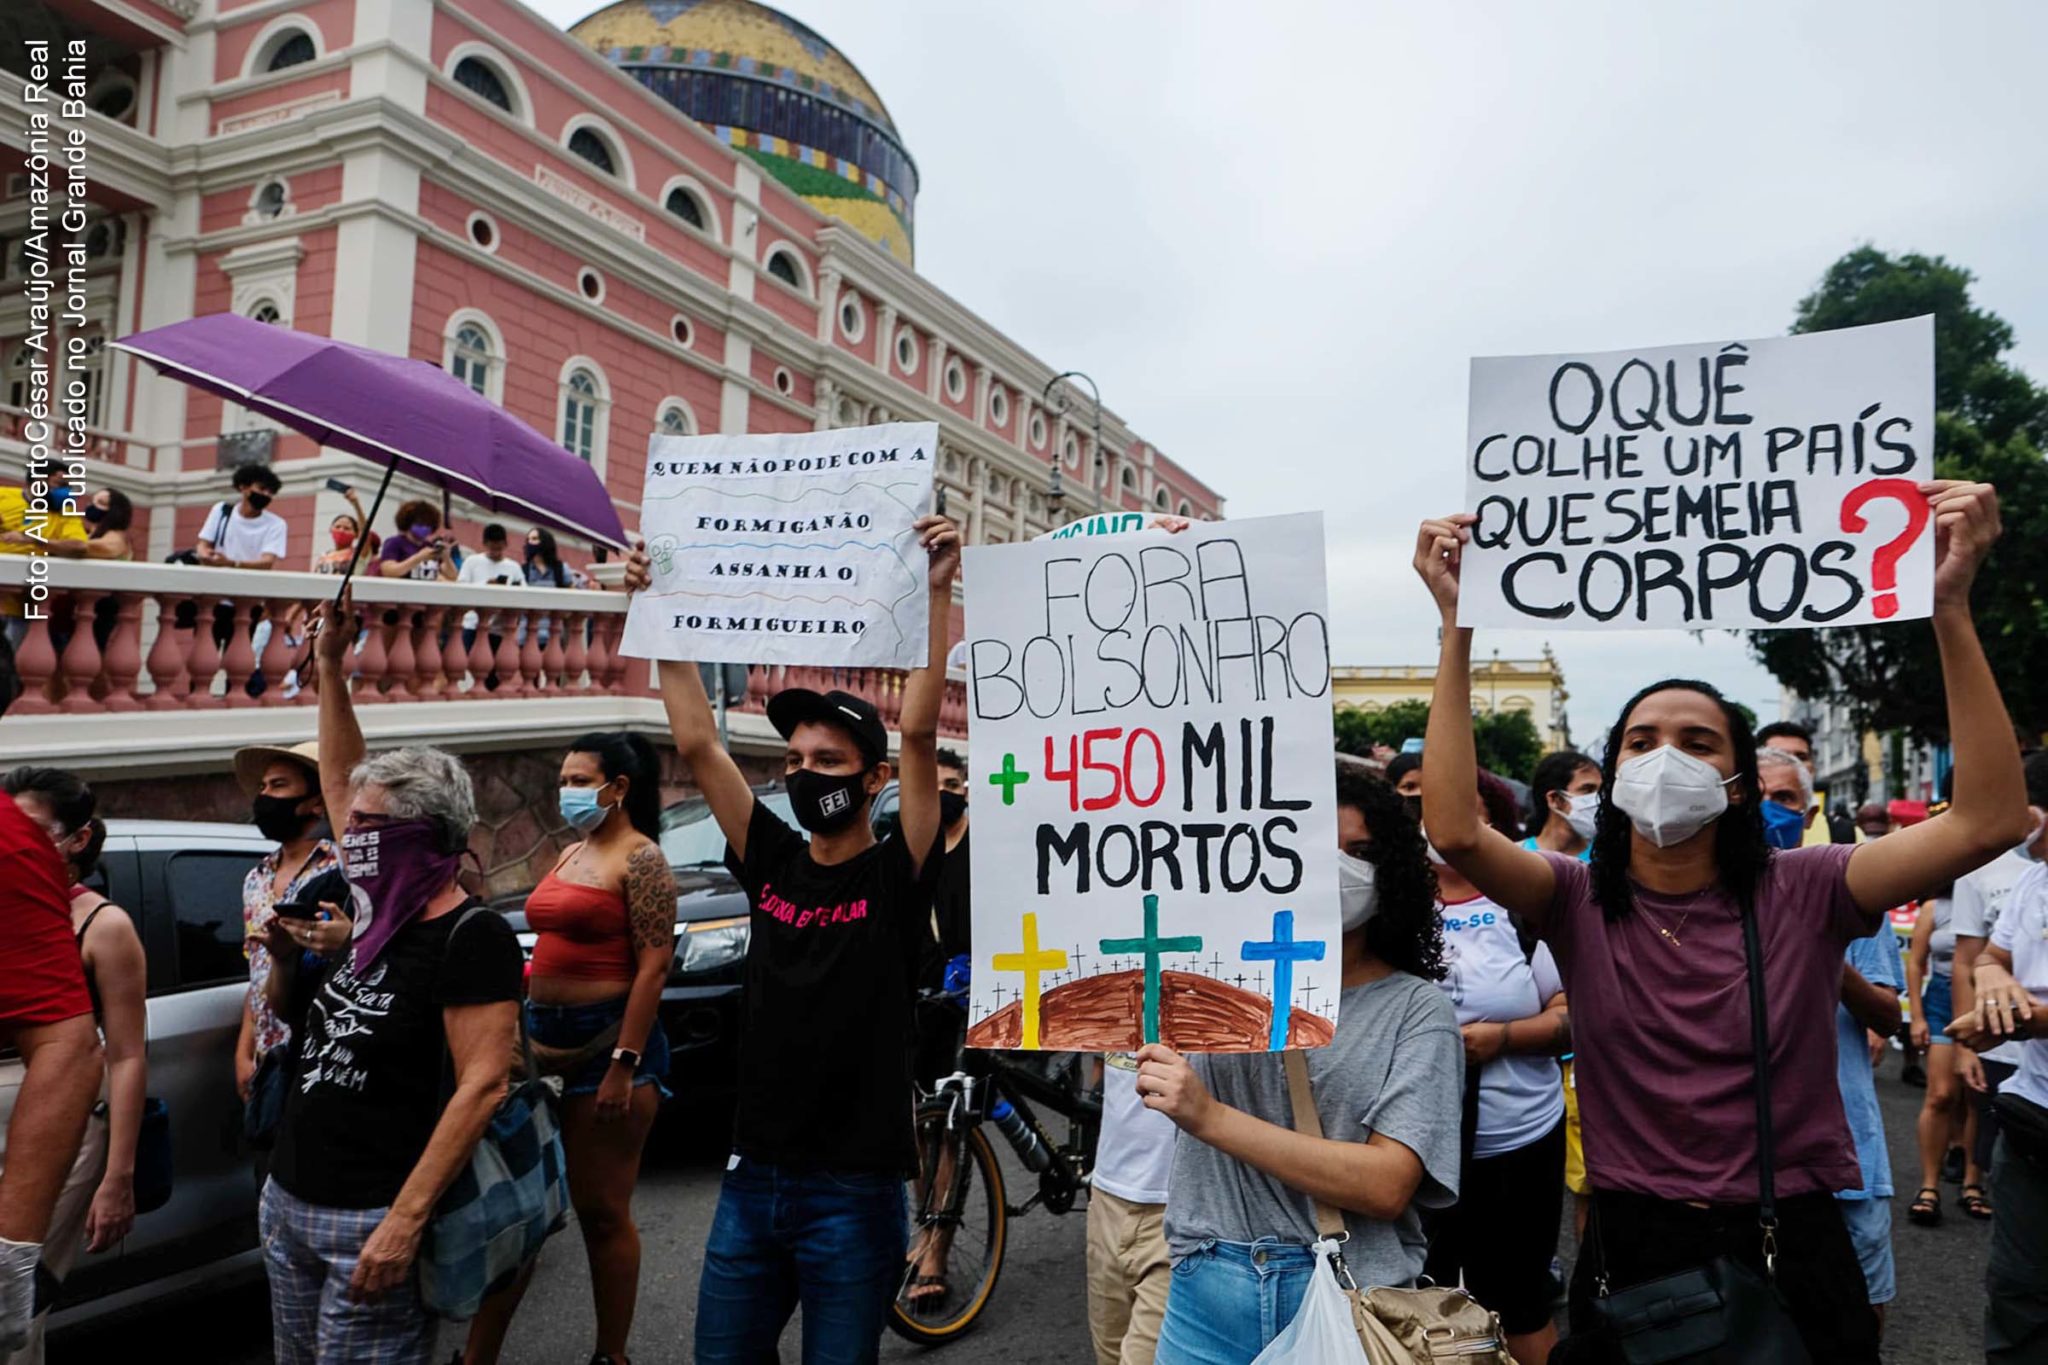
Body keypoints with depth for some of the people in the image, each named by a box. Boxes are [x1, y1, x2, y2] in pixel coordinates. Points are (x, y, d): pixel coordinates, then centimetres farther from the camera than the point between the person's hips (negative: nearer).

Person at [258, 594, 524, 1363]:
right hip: (287, 1203, 8)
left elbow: (483, 1086, -23)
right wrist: (330, 665, 10)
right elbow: (341, 780, 17)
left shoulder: (471, 937, -18)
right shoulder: (371, 912, 5)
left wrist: (405, 1222, -26)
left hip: (372, 1221, -8)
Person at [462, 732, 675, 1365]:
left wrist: (624, 1066, -22)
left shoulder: (640, 858, -10)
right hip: (543, 1034, 8)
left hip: (607, 1038, -8)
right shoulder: (570, 855, 15)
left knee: (601, 1210, 3)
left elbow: (654, 964, -17)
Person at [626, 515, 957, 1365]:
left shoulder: (896, 876, -9)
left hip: (853, 1192, -4)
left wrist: (934, 593, -26)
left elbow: (919, 731, -21)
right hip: (753, 1177, 5)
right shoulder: (773, 864, 3)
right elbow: (698, 744, 1)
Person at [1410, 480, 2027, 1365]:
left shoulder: (1802, 893, -7)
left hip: (1792, 1255, 0)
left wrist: (1951, 609, -27)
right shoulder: (1576, 902, -7)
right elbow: (1455, 833, -25)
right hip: (1631, 1256, 0)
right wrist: (1458, 626, -28)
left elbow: (1988, 822, -19)